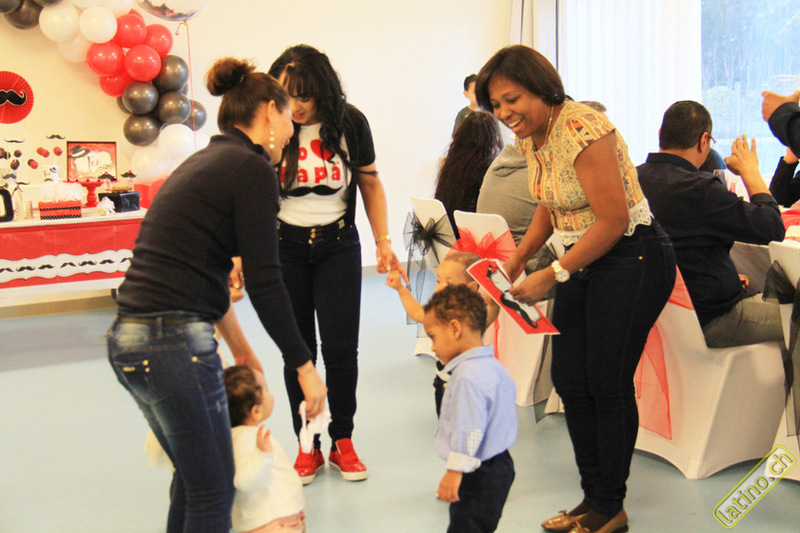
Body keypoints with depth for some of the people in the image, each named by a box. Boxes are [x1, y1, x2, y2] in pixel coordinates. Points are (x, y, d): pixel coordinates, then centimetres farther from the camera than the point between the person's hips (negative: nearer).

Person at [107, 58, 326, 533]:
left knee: (192, 477, 23)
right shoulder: (252, 169, -8)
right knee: (214, 492, 3)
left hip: (128, 338, 10)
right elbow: (264, 283, -12)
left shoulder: (203, 162, 20)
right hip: (174, 344, -10)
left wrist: (239, 345, 34)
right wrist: (304, 367, -4)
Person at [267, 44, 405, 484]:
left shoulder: (350, 123, -7)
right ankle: (307, 445, 17)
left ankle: (342, 442, 16)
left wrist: (383, 242, -1)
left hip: (338, 244, 1)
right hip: (285, 245, 0)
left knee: (341, 347, -2)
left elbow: (370, 185, 6)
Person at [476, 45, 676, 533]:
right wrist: (519, 258, 4)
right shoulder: (531, 137, 5)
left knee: (608, 384, -2)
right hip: (583, 262, 9)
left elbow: (614, 221, -23)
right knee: (570, 382, 8)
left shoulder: (582, 129, -22)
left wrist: (551, 277, -19)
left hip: (633, 258, -9)